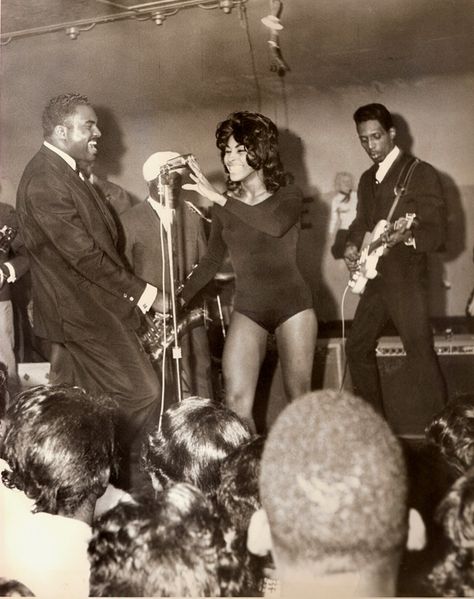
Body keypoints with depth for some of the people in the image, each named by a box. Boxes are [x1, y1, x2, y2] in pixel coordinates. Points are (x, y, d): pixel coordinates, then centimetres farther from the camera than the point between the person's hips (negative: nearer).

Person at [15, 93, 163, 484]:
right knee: (141, 393, -7)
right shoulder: (45, 182, -20)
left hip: (77, 307, 10)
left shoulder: (61, 173, 13)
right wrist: (143, 293, -17)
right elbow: (84, 254, -22)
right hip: (82, 311, -10)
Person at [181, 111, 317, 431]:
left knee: (299, 397, 2)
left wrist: (220, 198, -28)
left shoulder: (287, 195, -2)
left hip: (292, 303, -2)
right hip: (247, 308, 2)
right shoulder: (225, 206, 7)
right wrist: (179, 299, 1)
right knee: (236, 403, -12)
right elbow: (211, 262, 12)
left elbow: (276, 225, -26)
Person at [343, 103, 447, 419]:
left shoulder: (422, 174, -8)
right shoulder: (367, 179, 15)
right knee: (357, 347, 14)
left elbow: (439, 232, -13)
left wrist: (407, 236, -32)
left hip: (408, 281, -8)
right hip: (375, 280, 8)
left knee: (421, 357, -10)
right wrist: (352, 246, 3)